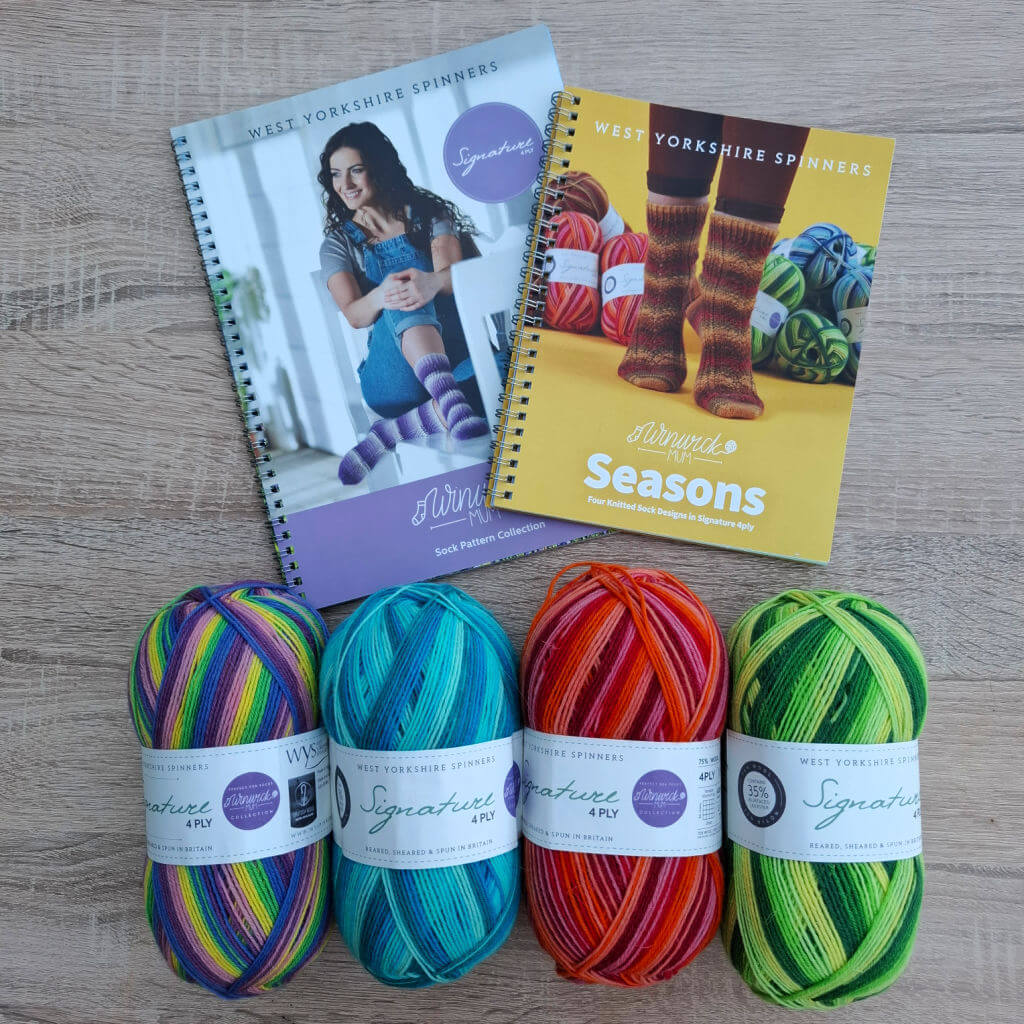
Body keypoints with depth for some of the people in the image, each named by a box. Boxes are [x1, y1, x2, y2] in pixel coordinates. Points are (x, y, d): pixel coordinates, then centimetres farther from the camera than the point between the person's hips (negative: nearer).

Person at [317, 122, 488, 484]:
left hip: (454, 346, 1)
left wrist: (432, 282, -33)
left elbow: (454, 273, -7)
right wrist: (380, 297, -29)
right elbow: (354, 315, -3)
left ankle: (397, 428, -37)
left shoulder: (425, 213, 12)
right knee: (401, 287, -31)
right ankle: (449, 400, -54)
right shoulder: (337, 243, 14)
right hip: (395, 371, 0)